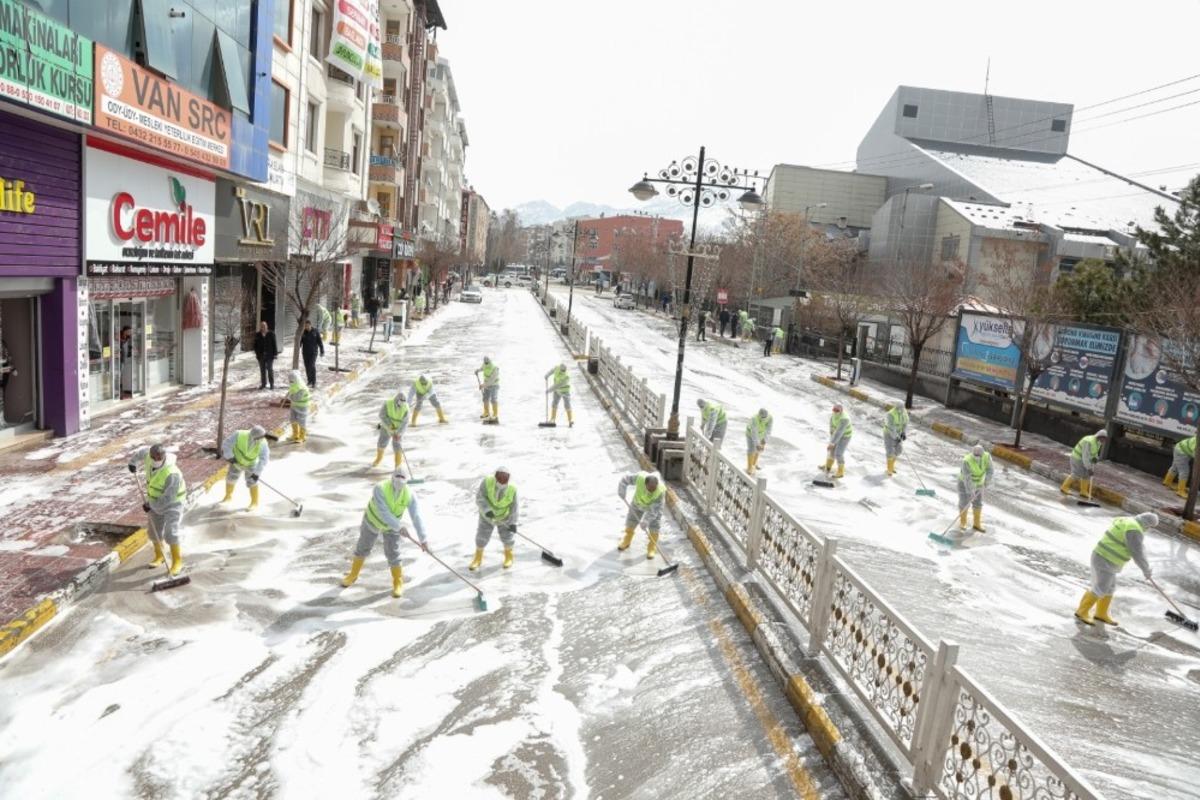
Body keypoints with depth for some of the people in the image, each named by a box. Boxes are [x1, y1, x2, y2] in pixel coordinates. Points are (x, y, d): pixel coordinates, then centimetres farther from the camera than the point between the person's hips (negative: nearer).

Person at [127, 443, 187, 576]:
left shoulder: (172, 474, -35)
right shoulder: (149, 455, -15)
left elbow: (167, 498, -29)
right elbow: (141, 451, 12)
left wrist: (150, 505, -19)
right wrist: (132, 461, 27)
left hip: (172, 503, -7)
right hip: (155, 502, 7)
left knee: (170, 532, -15)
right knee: (155, 530, 13)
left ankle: (177, 561, -3)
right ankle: (159, 556, 35)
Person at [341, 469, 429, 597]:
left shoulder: (409, 495, -28)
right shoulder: (380, 488, -37)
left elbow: (416, 517, -29)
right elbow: (383, 513, -39)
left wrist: (423, 539, -33)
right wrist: (399, 527, -39)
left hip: (392, 525, 1)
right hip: (373, 520, -1)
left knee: (393, 554, -4)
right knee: (363, 548, 17)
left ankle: (398, 583, 18)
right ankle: (353, 575, 41)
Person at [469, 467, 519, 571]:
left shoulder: (512, 489, -27)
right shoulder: (487, 482, -29)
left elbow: (515, 506, -21)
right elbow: (479, 498, -30)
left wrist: (513, 523, -27)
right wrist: (487, 510, -43)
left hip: (504, 516, 0)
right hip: (487, 515, 0)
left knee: (507, 536, 2)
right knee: (482, 536, 3)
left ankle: (508, 556, 33)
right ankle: (478, 558, 29)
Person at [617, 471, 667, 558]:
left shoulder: (661, 491, -40)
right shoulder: (639, 477, -39)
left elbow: (653, 509, -35)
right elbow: (625, 479, -23)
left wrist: (645, 521, -36)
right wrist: (621, 492, -21)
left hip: (654, 505, -3)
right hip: (638, 503, 3)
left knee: (654, 527, -8)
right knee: (630, 521, 14)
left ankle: (652, 548, 11)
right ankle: (626, 541, 36)